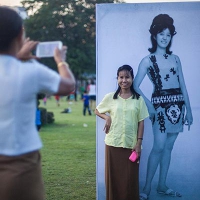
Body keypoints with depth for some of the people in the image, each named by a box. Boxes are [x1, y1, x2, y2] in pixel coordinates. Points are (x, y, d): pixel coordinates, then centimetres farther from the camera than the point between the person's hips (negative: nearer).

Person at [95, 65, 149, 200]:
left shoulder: (138, 99, 1)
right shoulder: (110, 97, 2)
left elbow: (141, 122, 2)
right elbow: (97, 111, 15)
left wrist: (139, 143, -5)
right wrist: (107, 117, -6)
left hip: (131, 144, -1)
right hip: (113, 143, 1)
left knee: (130, 179, 3)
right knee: (113, 176, 7)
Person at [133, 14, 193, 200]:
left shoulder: (175, 58, 11)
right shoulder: (147, 60, -1)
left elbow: (182, 85, 11)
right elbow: (135, 86, -6)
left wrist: (188, 109, 9)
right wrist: (148, 104, -16)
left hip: (177, 104, 4)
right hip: (161, 105, -4)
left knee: (168, 146, 8)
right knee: (159, 147, -11)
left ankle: (162, 185, 18)